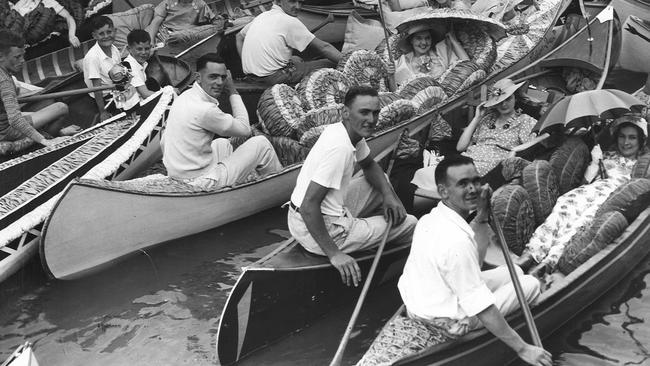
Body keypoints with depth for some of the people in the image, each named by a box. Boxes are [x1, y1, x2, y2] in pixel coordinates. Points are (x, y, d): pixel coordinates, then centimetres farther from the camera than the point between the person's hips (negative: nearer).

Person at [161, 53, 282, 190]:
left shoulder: (184, 97, 2)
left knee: (222, 144, 34)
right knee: (261, 143, 2)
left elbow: (163, 143, 9)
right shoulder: (205, 109, -25)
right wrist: (233, 91, -3)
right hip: (203, 182, -9)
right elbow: (245, 128, -11)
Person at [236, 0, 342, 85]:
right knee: (329, 64, -7)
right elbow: (323, 48, -11)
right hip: (273, 77, -9)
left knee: (296, 59, 33)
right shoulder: (290, 22, -11)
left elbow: (239, 37, 23)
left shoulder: (261, 16, 11)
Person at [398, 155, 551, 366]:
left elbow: (474, 262, 4)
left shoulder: (429, 219, -4)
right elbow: (481, 308, -27)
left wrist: (481, 216, -4)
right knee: (530, 284, 1)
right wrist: (523, 349, -20)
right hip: (451, 322, -8)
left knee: (513, 272, 18)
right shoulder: (457, 240, -31)